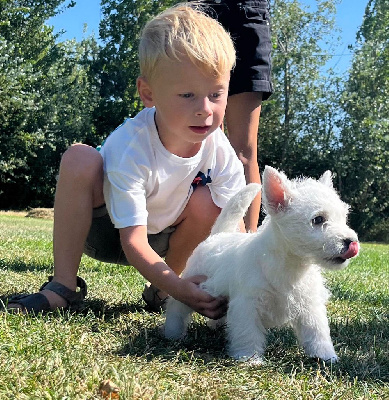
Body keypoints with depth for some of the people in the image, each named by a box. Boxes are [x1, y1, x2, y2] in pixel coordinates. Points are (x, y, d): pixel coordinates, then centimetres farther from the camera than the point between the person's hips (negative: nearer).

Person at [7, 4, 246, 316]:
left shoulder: (219, 150, -21)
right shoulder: (130, 147, -33)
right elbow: (133, 240, -33)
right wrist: (179, 287, -49)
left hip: (163, 241, 4)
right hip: (106, 232, -4)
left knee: (206, 202, -27)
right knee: (79, 158, -31)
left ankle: (159, 291, -2)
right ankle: (63, 285, -20)